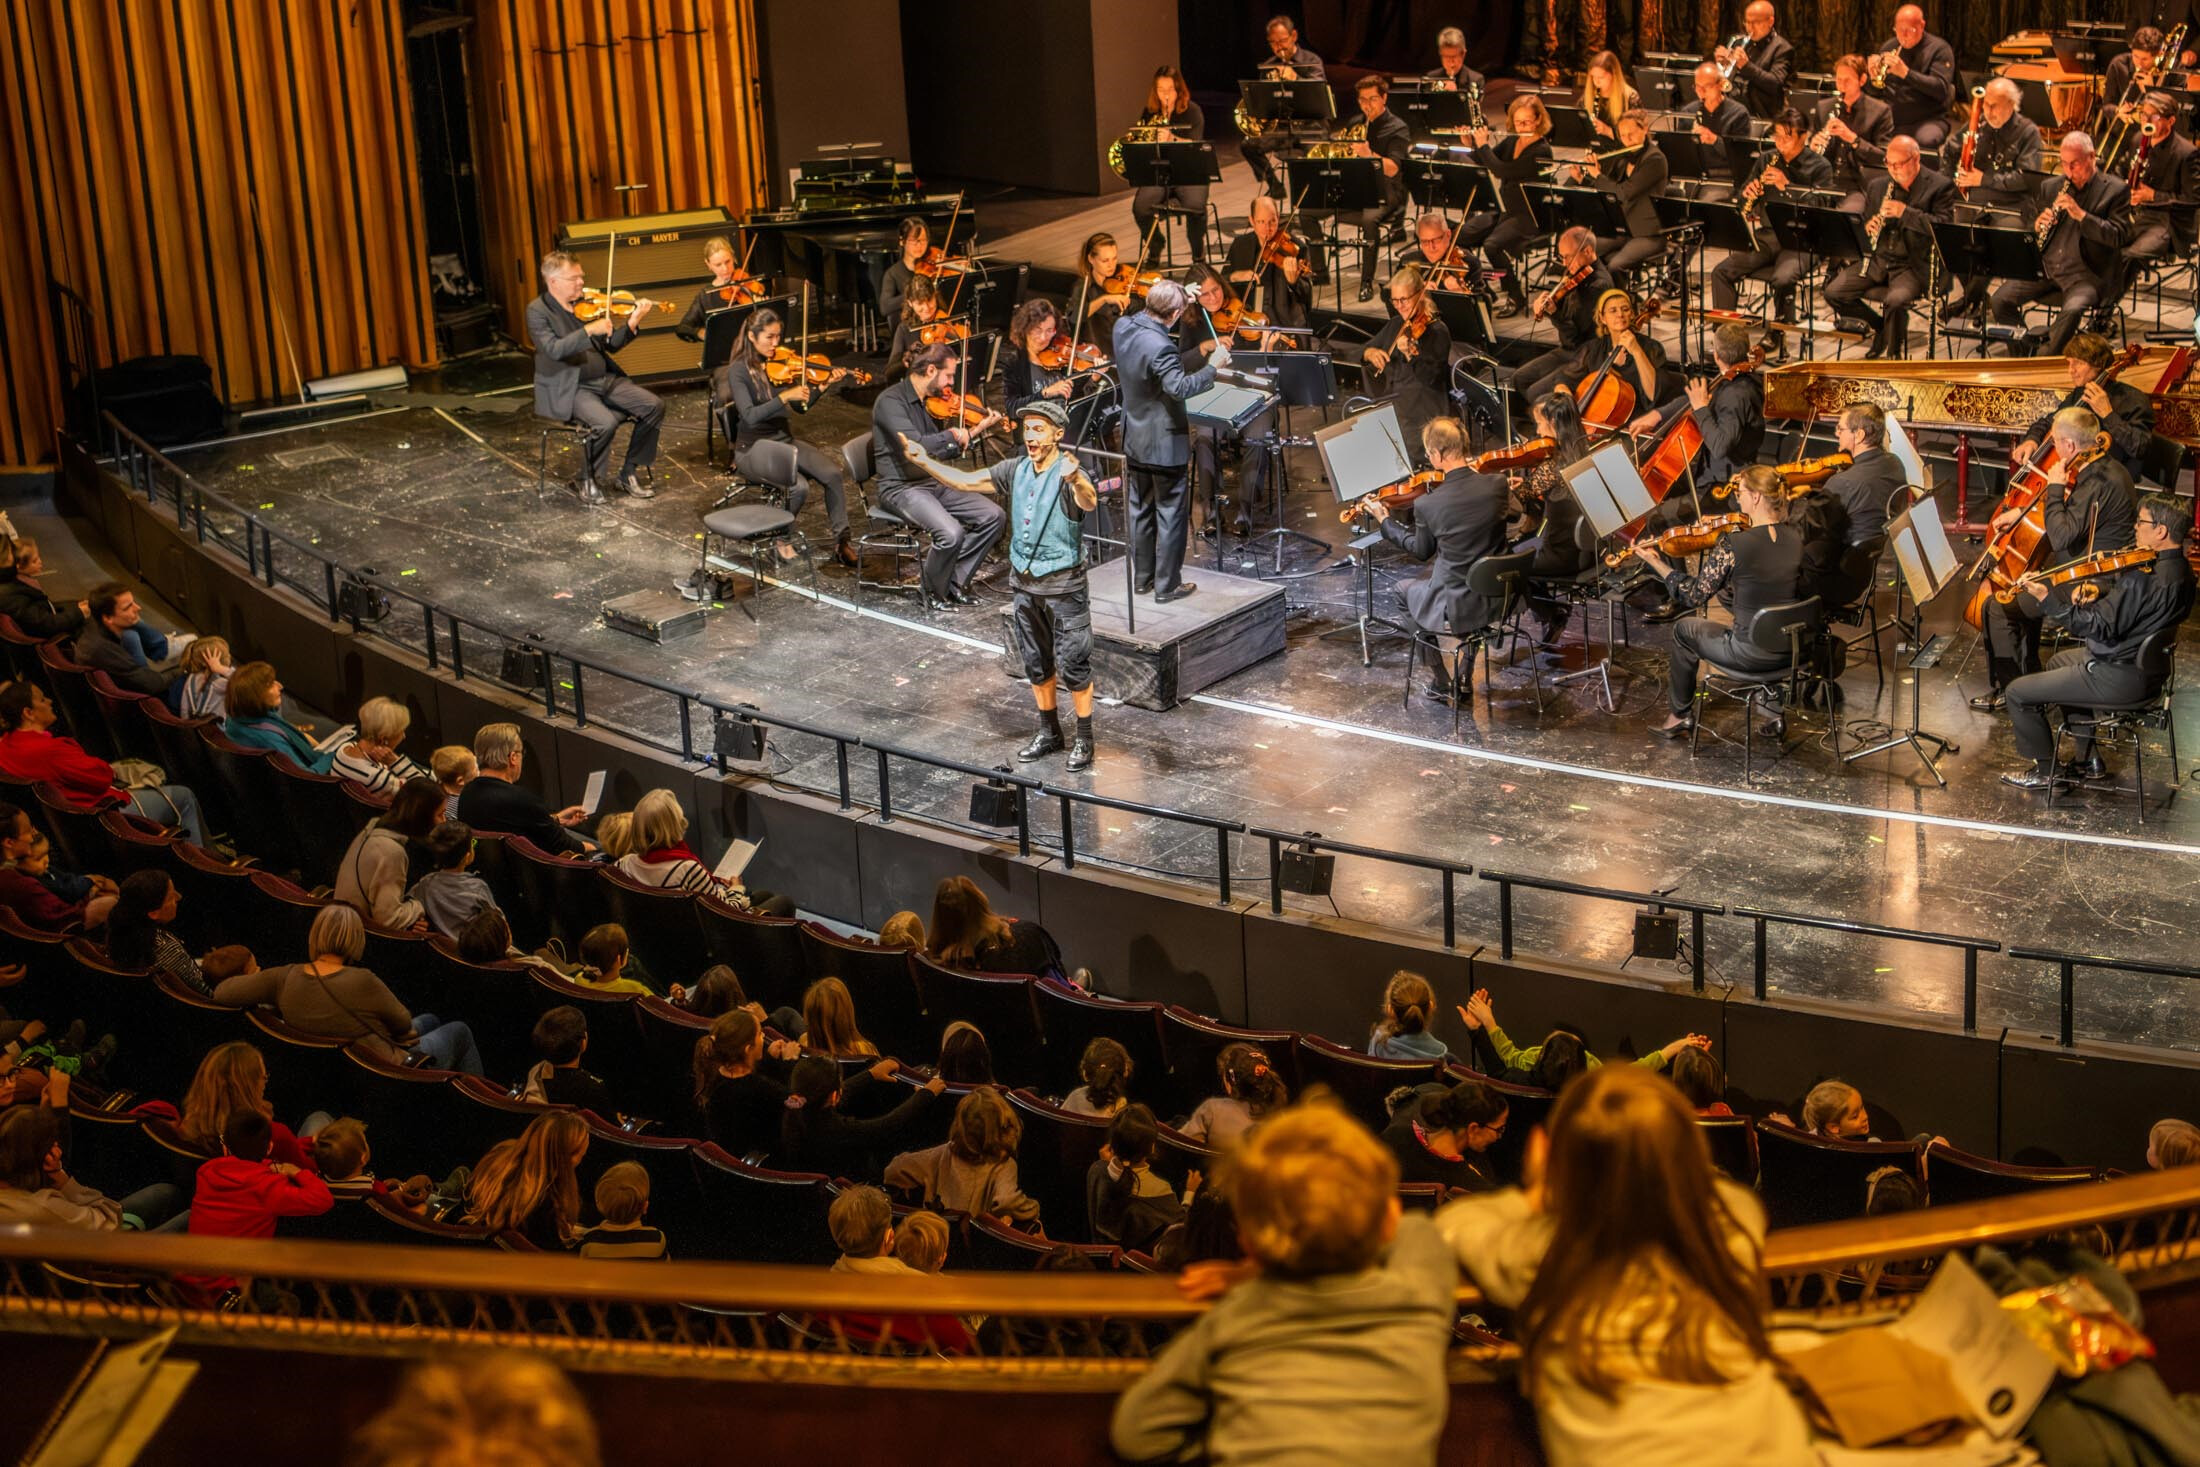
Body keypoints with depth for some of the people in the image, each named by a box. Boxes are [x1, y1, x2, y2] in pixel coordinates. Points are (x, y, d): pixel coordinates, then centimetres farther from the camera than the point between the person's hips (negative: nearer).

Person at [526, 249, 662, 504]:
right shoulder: (537, 311, -9)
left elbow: (610, 345, 10)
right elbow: (553, 349, -24)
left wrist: (633, 322, -7)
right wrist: (589, 330, -31)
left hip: (605, 379, 7)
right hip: (568, 389, -7)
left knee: (654, 405, -8)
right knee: (605, 422, -32)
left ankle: (630, 474, 5)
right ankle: (588, 481, -6)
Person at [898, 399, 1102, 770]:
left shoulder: (1069, 475, -18)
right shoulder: (1016, 471, 3)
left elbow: (1089, 502, -38)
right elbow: (968, 482, 8)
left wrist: (1076, 480, -60)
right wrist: (925, 462, -2)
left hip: (1064, 586, -7)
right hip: (1025, 585, 7)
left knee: (1073, 665, 0)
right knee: (1037, 665, 17)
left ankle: (1084, 739, 12)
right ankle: (1049, 733, 31)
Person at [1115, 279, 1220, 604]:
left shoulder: (1124, 327, -4)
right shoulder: (1160, 347, -29)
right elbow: (1180, 388, -37)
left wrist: (1181, 298, 12)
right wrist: (1212, 366, -28)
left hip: (1135, 440, 8)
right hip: (1165, 445, -8)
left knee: (1141, 510, 19)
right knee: (1171, 514, 5)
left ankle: (1143, 577, 30)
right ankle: (1167, 585, 11)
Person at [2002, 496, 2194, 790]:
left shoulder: (2145, 579, -31)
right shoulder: (2179, 567, 1)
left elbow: (2099, 627, -29)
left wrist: (2046, 599, -28)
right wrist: (2095, 588, -7)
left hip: (2120, 677, -11)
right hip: (2146, 665, 11)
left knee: (2019, 693, -2)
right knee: (2060, 661, 36)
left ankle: (2045, 771, 16)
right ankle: (2087, 760, 37)